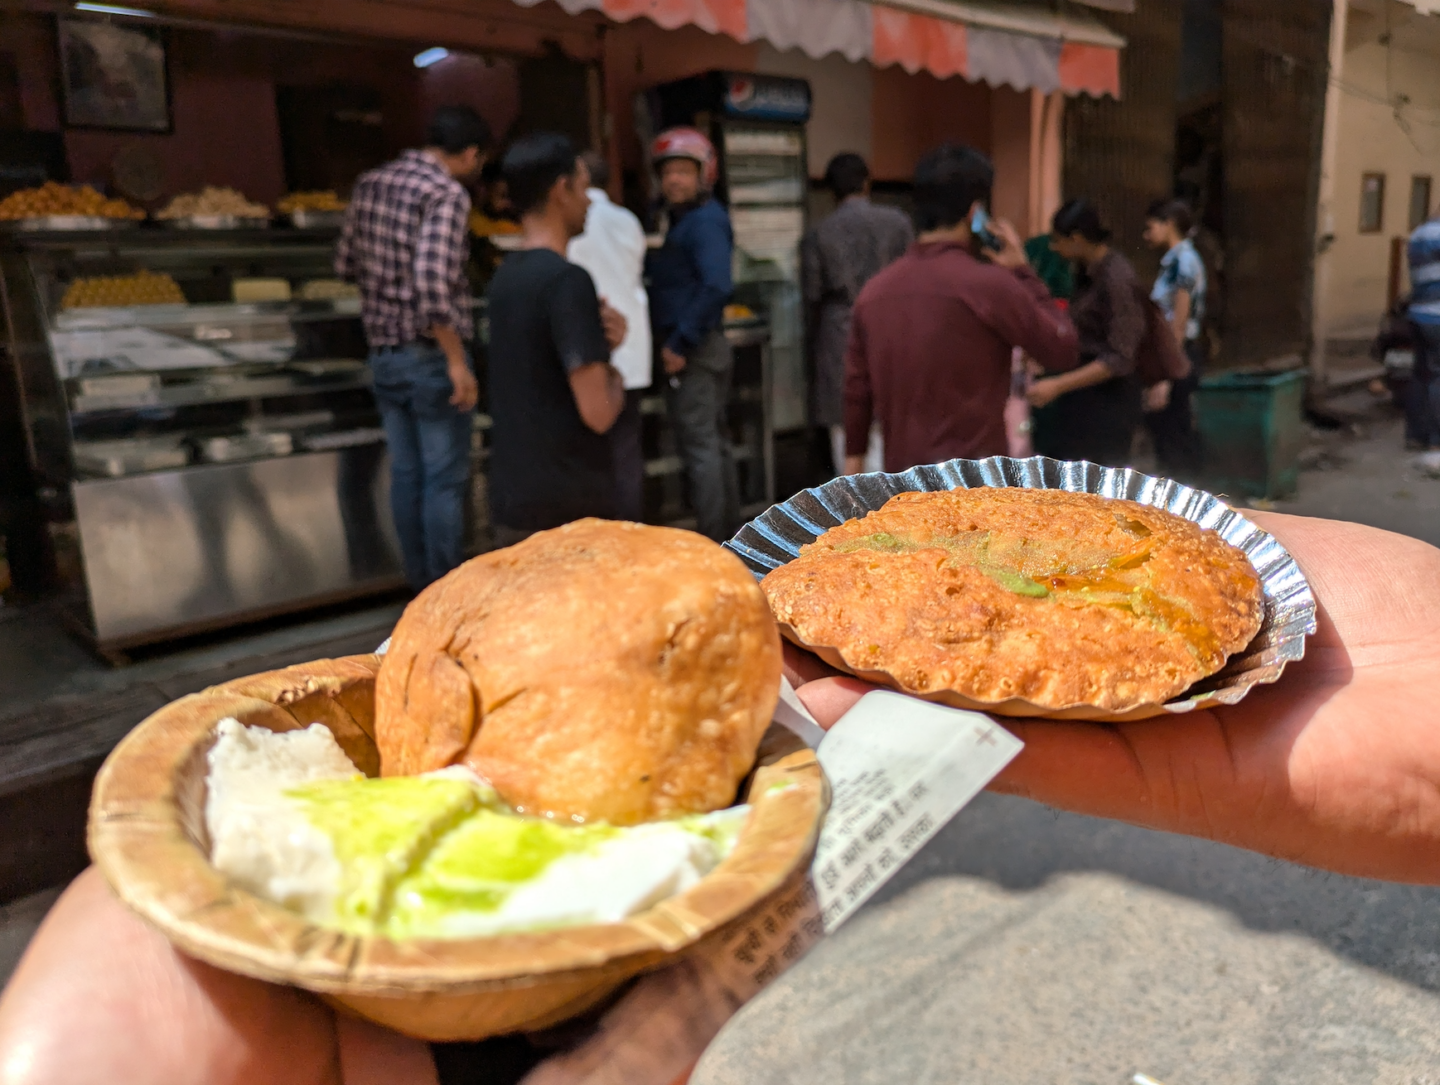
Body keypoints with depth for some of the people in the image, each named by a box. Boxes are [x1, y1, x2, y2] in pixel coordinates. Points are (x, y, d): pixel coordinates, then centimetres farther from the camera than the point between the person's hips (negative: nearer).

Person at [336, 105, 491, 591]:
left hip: (383, 353, 7)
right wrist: (456, 361, -20)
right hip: (430, 355, -7)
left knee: (406, 474, 14)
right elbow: (432, 281, -25)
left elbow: (345, 265, 14)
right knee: (445, 480, 2)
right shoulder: (447, 193, -14)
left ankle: (419, 585, 23)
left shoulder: (370, 183, 9)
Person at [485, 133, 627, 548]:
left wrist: (600, 340, 3)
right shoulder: (567, 280, -17)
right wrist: (615, 380, 0)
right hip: (567, 508, -8)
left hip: (511, 497, 8)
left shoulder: (505, 275, 9)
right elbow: (597, 412, -22)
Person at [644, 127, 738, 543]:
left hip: (692, 353, -11)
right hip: (707, 348, 11)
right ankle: (728, 535, 25)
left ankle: (711, 541, -2)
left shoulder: (704, 222, -13)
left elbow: (716, 287, -26)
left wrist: (679, 344, -23)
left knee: (700, 446, -7)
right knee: (715, 442, 15)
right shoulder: (686, 220, 18)